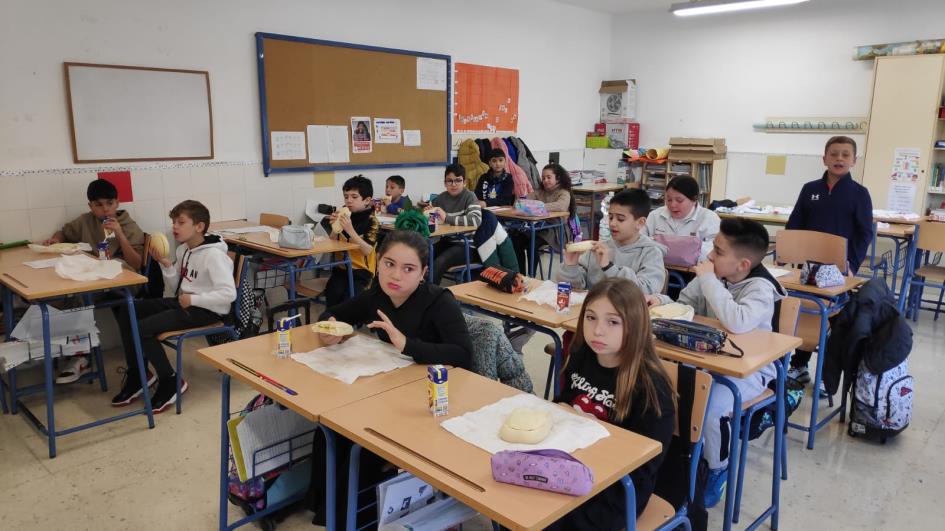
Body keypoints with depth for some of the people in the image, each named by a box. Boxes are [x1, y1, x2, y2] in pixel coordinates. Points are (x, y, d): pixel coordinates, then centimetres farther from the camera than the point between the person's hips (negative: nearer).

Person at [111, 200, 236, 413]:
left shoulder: (214, 255, -18)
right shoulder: (184, 250, 10)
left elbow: (229, 293, -26)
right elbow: (177, 286, 17)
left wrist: (193, 300, -24)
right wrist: (165, 264, 1)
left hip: (206, 310, -9)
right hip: (184, 302, 10)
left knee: (141, 329, -21)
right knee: (126, 312, 3)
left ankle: (170, 382, -3)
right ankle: (136, 374, 14)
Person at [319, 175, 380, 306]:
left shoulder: (372, 221, -7)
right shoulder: (344, 216, 6)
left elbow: (367, 251, -18)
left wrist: (350, 230, -28)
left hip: (361, 270, -3)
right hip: (341, 267, 4)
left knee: (348, 298, -28)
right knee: (332, 294, -25)